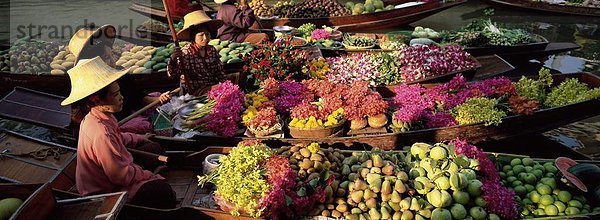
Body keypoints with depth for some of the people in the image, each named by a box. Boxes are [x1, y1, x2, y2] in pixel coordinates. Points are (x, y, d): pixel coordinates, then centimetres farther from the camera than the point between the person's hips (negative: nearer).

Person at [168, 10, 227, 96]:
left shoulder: (212, 50, 5)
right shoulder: (184, 53, -10)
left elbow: (220, 72, 15)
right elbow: (172, 74, -16)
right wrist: (173, 60, -33)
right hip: (193, 94, -5)